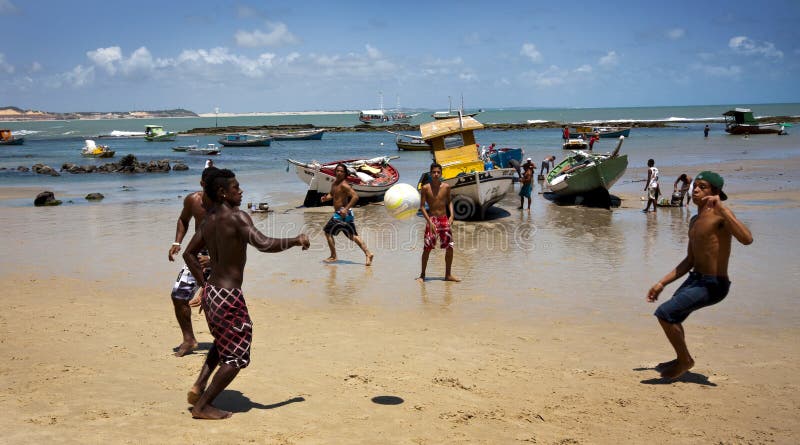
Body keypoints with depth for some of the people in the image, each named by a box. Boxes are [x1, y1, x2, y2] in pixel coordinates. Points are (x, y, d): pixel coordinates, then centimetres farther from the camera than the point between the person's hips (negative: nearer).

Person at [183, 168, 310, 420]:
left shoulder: (209, 219, 9)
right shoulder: (236, 217, -17)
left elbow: (189, 253, 17)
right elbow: (263, 244, -30)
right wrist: (296, 241, -15)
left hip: (211, 292, 9)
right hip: (228, 296, -9)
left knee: (223, 342, 31)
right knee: (237, 356, 5)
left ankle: (199, 387, 22)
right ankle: (203, 406, 8)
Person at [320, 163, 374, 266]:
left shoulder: (344, 185, -15)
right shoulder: (334, 183, 13)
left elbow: (355, 197, -23)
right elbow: (332, 194, 30)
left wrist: (346, 209, -27)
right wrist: (326, 198, 7)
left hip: (343, 214, -9)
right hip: (339, 213, 9)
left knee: (327, 231, 1)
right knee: (353, 235, 8)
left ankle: (333, 256, 9)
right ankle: (368, 253, 3)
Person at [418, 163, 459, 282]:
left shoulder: (446, 186, 2)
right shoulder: (426, 188, -6)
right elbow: (422, 206, -5)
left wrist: (451, 215, -1)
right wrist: (429, 221, -14)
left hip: (444, 219, 3)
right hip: (432, 219, -3)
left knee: (450, 247, 2)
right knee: (427, 248, -5)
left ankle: (448, 275, 15)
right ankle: (422, 275, 7)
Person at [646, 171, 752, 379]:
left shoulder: (721, 215, -16)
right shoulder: (695, 221, 12)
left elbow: (747, 239, -36)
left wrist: (721, 208, -37)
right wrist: (662, 283, 16)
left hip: (713, 285, -9)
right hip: (695, 278, 10)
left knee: (664, 313, -17)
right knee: (672, 318, 25)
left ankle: (685, 360, 6)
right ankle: (682, 360, 48)